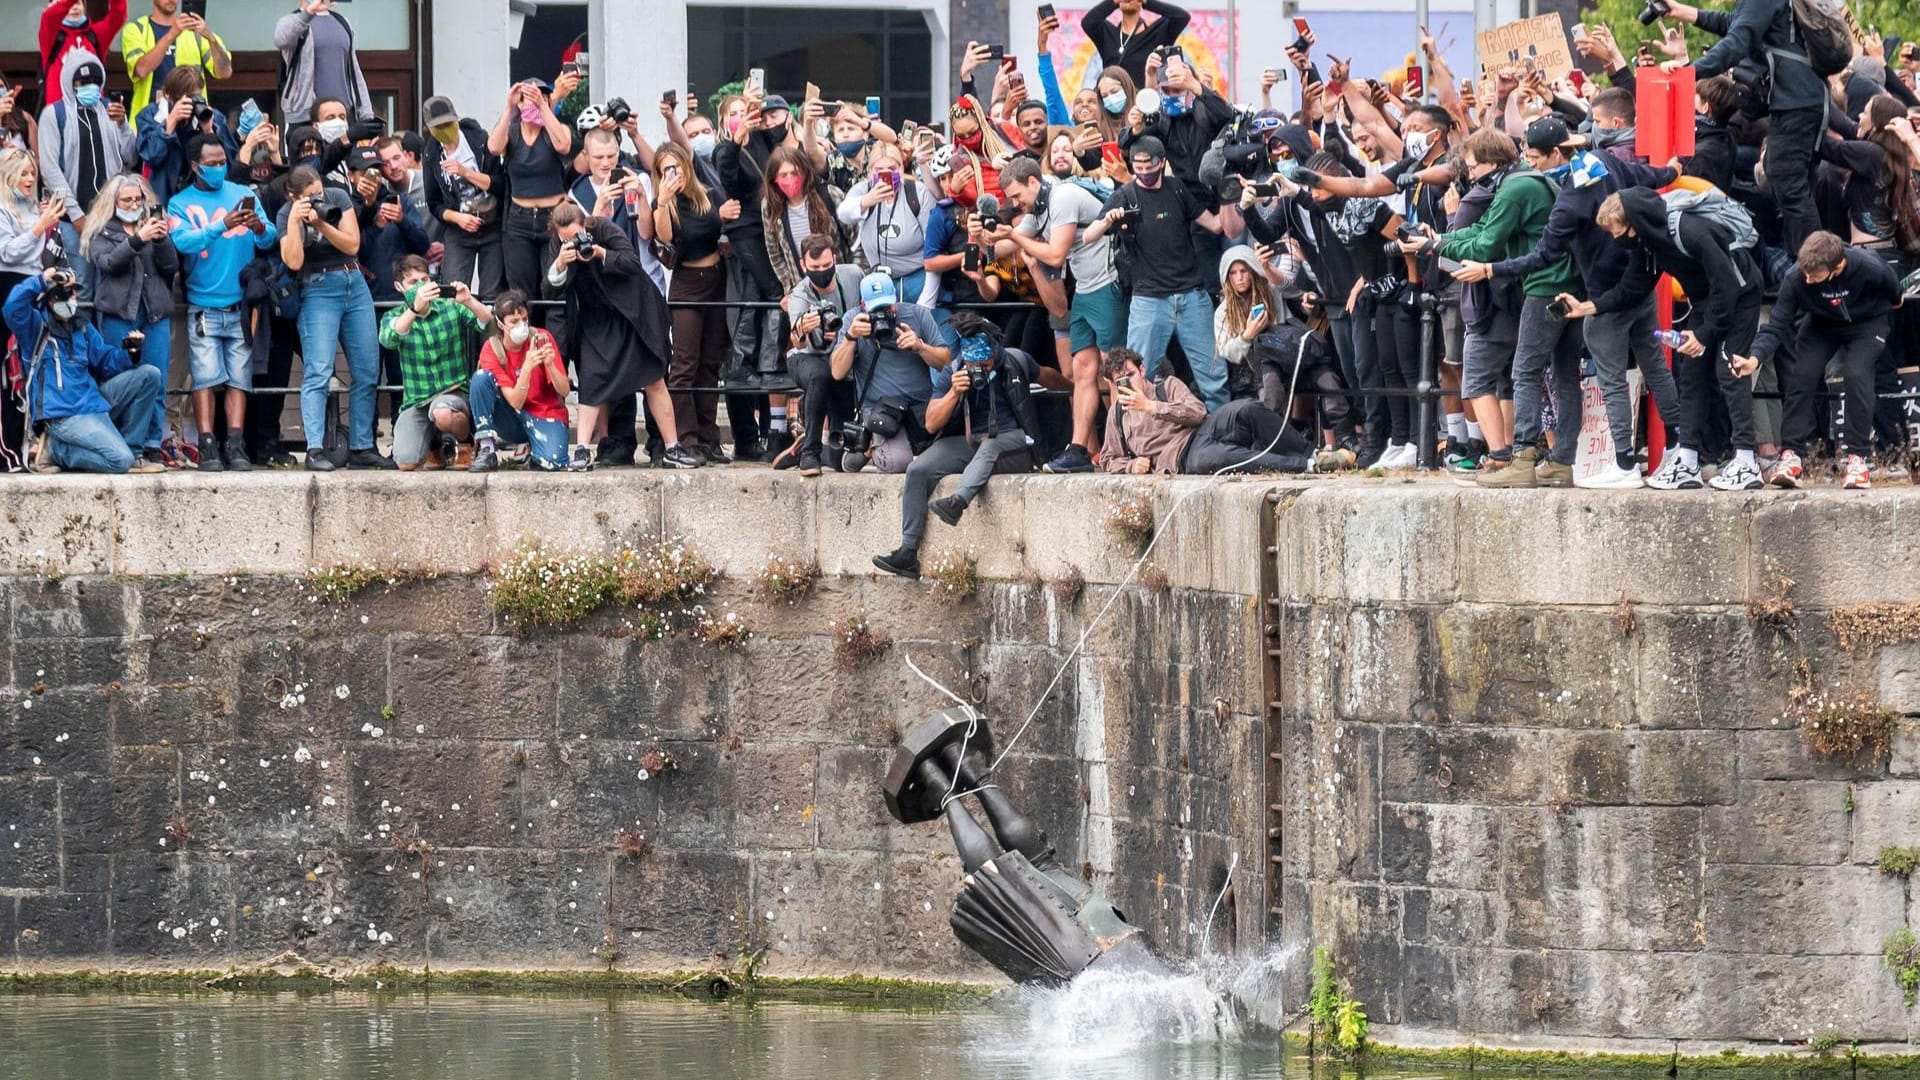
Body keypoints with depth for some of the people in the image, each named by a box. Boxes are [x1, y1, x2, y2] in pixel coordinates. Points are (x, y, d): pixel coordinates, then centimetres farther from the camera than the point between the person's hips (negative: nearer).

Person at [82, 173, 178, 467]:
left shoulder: (153, 226, 16)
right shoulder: (102, 233, 9)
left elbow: (172, 266, 6)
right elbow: (108, 262, -10)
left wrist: (161, 240, -12)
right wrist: (138, 240, -21)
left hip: (155, 313, 3)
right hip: (118, 313, -3)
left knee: (156, 383, 0)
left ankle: (153, 445, 4)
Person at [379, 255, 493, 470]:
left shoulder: (451, 309, 4)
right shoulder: (395, 317, 5)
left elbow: (489, 324, -9)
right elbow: (388, 338, -19)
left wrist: (469, 301, -29)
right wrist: (415, 309, -36)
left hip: (453, 394, -2)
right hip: (415, 402, 2)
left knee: (443, 414, -40)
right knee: (406, 464, -18)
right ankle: (434, 440, 18)